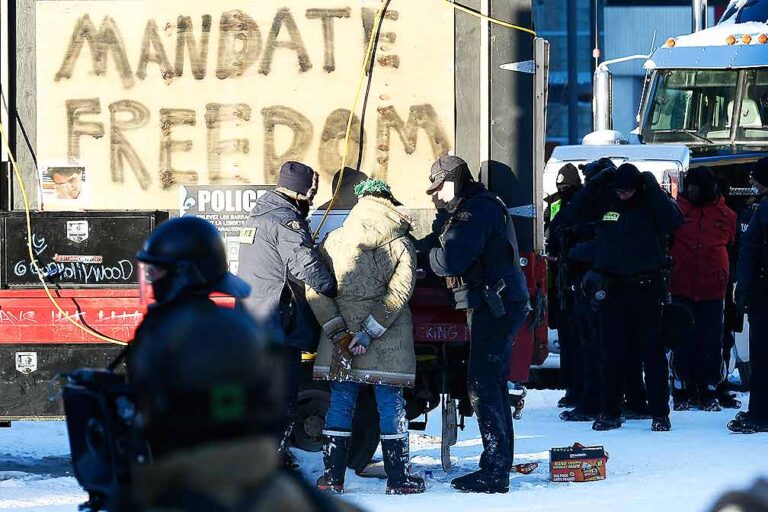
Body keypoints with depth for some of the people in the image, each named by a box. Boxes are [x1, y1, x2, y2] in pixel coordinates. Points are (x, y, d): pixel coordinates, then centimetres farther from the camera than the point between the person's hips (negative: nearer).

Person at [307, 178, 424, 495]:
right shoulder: (400, 243, 0)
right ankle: (398, 479, 6)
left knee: (340, 404, 8)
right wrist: (369, 332, -12)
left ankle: (333, 476, 8)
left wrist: (338, 331, -5)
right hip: (388, 345, -2)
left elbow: (315, 289, -2)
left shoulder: (334, 241, 4)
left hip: (341, 338, 2)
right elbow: (399, 291, -10)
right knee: (390, 406, 4)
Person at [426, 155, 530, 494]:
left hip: (494, 309, -11)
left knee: (483, 386, -12)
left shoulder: (476, 211, -14)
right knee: (493, 384, 15)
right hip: (498, 307, 11)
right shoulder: (479, 207, 22)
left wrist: (427, 255, -4)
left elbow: (450, 260, -23)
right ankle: (497, 468, 22)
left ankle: (495, 472, -14)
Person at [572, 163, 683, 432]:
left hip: (647, 286, -3)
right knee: (611, 353, 5)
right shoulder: (606, 201, 6)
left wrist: (654, 189, -19)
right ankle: (610, 412, 12)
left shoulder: (652, 203, -4)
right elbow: (579, 211, 4)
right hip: (613, 286, 3)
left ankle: (660, 412, 5)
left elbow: (674, 221, -19)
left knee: (652, 351, 0)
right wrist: (596, 183, -6)